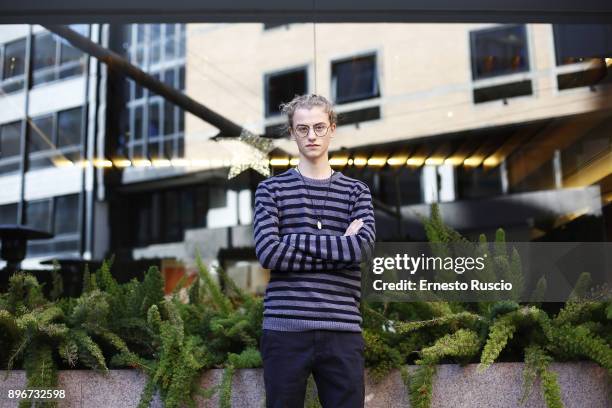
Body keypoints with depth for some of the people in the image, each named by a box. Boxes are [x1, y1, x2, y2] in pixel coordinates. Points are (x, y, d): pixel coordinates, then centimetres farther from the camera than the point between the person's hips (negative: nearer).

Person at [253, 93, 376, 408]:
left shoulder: (356, 191, 12)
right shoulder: (271, 189, 7)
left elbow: (364, 247, -6)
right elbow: (268, 253, -8)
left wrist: (294, 240, -9)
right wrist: (341, 246, -7)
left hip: (343, 332, 1)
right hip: (285, 331, -1)